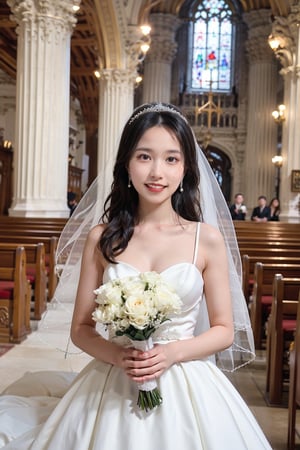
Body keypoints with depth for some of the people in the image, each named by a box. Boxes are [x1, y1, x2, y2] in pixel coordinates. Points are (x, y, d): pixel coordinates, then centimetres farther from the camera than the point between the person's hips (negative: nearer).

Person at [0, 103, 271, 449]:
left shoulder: (207, 238, -5)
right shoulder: (102, 238, -3)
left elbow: (224, 330, 1)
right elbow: (81, 328, 2)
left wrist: (173, 353, -15)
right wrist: (117, 355, -16)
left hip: (186, 388, 0)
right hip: (113, 386, 1)